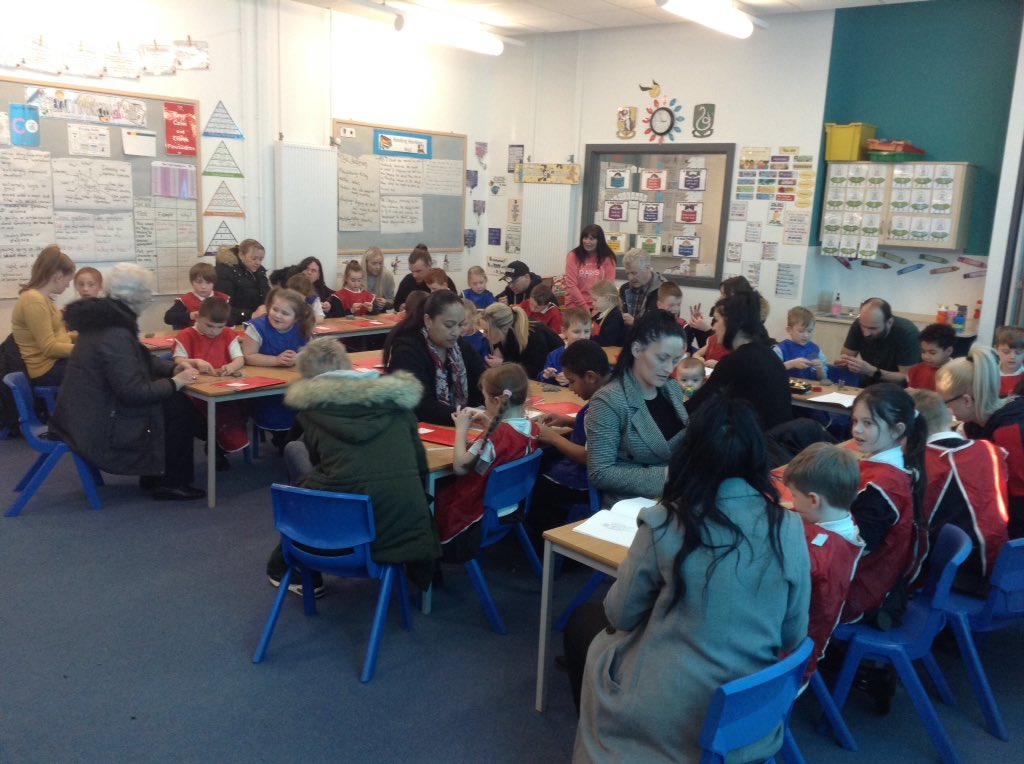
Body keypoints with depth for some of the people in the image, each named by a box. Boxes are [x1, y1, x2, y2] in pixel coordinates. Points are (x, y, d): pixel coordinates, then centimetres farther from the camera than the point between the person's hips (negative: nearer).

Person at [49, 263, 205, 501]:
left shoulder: (104, 319, 6)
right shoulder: (115, 334, -25)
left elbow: (140, 359, 19)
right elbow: (134, 391, -26)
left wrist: (173, 366, 4)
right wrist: (174, 382, -14)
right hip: (100, 431, -10)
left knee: (172, 403, 15)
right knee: (181, 409, -3)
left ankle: (153, 475, 22)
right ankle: (171, 483, 7)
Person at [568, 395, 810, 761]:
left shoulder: (664, 524, -20)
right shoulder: (788, 528, -11)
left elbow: (621, 616, -6)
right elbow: (793, 636, 0)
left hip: (666, 716, -4)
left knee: (583, 622, 25)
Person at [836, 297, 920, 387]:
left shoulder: (907, 332, -22)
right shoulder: (859, 324, -11)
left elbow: (908, 378, -21)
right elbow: (846, 355, -2)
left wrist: (871, 371, -31)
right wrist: (843, 361, -24)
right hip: (867, 384, 3)